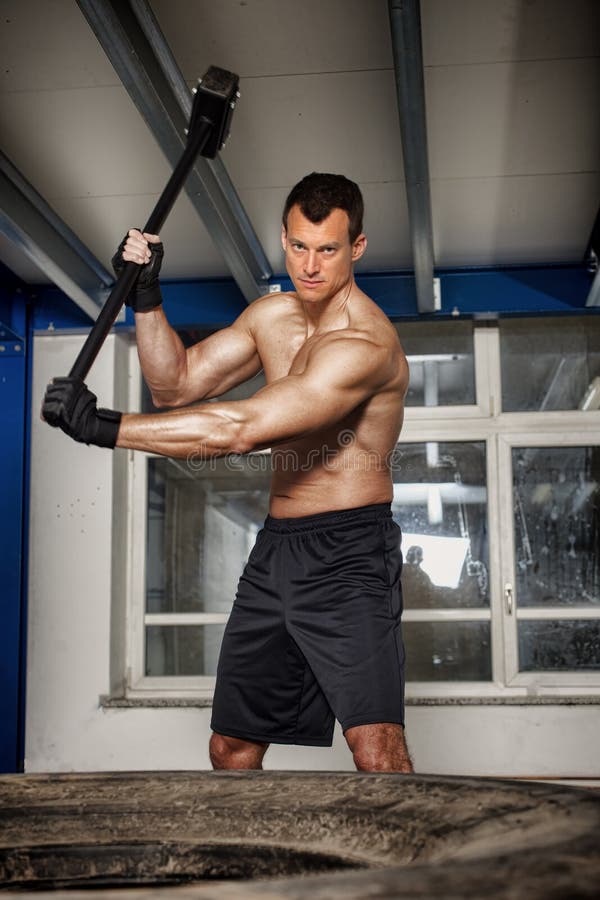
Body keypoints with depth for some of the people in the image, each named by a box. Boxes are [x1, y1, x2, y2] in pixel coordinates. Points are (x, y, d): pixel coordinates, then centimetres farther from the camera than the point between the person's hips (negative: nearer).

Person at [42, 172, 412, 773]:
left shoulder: (366, 343, -20)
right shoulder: (270, 316, 9)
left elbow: (240, 428, -28)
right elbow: (176, 384, 12)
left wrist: (102, 426, -26)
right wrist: (145, 296, -2)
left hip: (348, 554, -7)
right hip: (275, 548, 7)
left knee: (377, 750, -20)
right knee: (230, 749, 13)